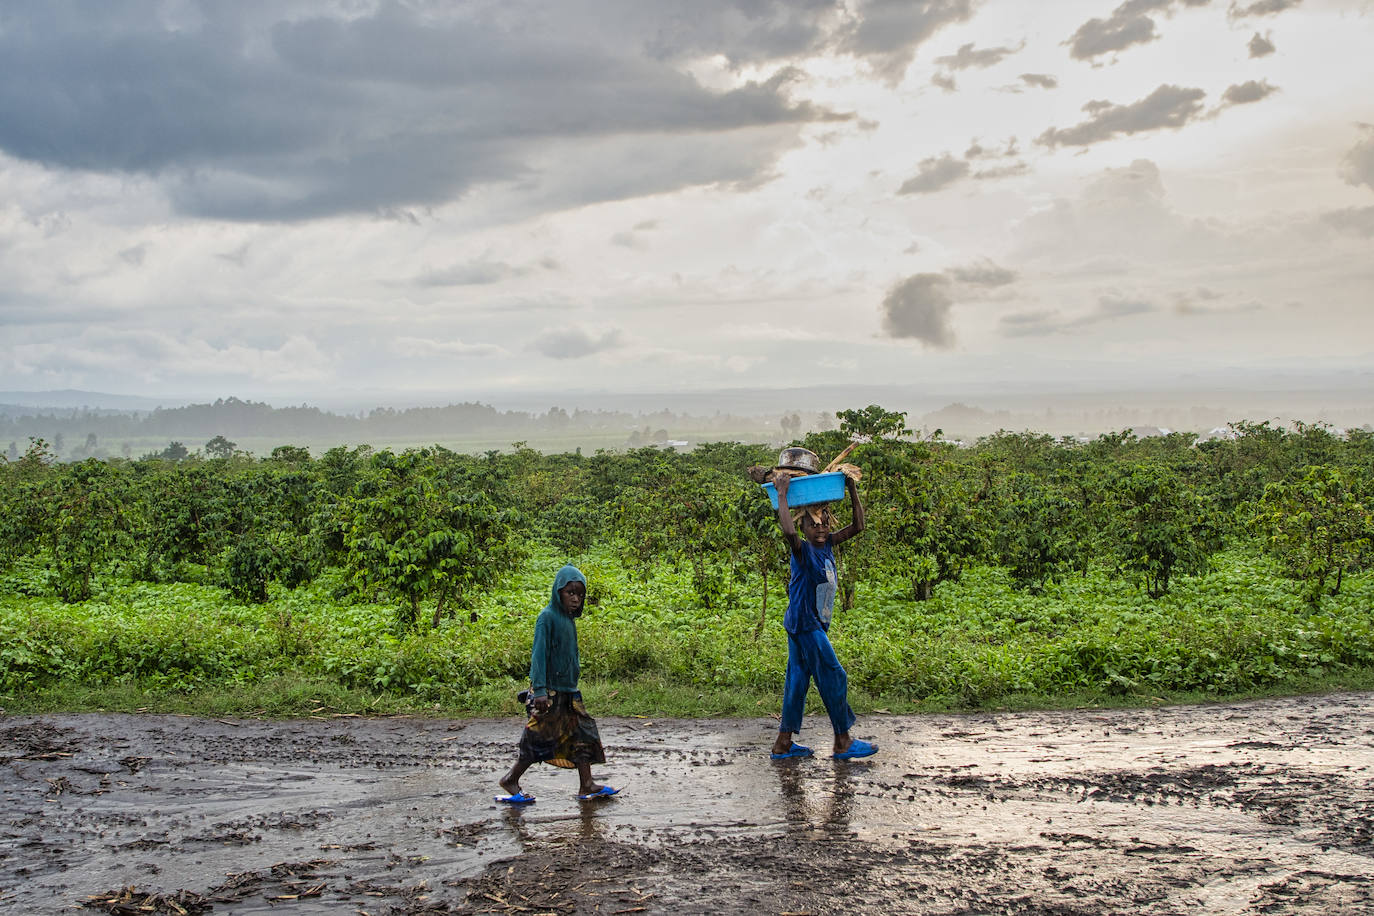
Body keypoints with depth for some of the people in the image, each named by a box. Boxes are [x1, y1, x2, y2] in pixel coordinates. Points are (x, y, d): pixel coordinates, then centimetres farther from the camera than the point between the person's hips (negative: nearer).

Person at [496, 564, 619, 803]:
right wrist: (540, 689, -22)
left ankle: (586, 785, 12)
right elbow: (539, 653, -17)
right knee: (540, 736, -1)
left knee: (582, 734, 7)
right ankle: (511, 780, 13)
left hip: (568, 690, 9)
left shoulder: (569, 619, 11)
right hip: (550, 692, -8)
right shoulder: (547, 616, -13)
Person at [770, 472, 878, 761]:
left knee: (798, 679, 10)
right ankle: (843, 742, 3)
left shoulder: (828, 544, 8)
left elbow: (857, 526, 10)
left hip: (814, 625, 9)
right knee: (833, 677, -4)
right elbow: (788, 531, -36)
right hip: (804, 624, -9)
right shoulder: (803, 549, -15)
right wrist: (782, 495, -29)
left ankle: (784, 742, 15)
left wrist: (853, 492, 3)